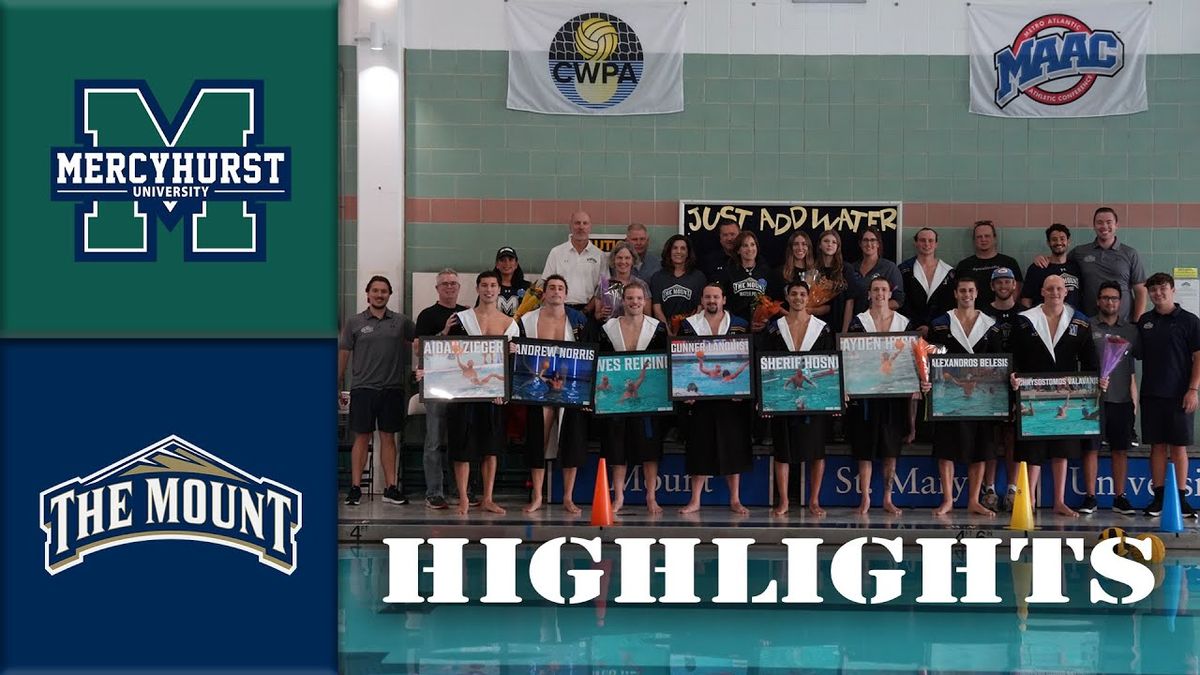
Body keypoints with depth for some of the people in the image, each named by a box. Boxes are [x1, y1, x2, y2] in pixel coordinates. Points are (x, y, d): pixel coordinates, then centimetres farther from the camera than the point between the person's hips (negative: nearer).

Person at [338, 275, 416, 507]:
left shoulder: (401, 321, 7)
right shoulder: (354, 322, 3)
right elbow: (343, 353, 6)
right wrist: (338, 383, 5)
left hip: (392, 388, 2)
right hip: (363, 388, -1)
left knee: (388, 438, 7)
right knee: (362, 438, 1)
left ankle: (391, 488, 11)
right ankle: (355, 487, 6)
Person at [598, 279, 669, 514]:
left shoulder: (658, 328, 3)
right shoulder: (608, 329, 6)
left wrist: (643, 381, -10)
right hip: (616, 395, 1)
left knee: (649, 446, -2)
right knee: (617, 446, 2)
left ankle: (651, 497, 4)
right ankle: (618, 497, 9)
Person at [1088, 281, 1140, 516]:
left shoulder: (1131, 330, 10)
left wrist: (1135, 397, 7)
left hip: (1122, 399, 3)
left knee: (1121, 449, 7)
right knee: (1091, 448, 0)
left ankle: (1120, 497, 14)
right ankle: (1090, 497, 6)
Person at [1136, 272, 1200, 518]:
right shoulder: (1144, 322, 10)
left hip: (1179, 395, -3)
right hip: (1151, 394, 3)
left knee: (1178, 446, 0)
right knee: (1157, 445, 5)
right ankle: (1158, 497, 9)